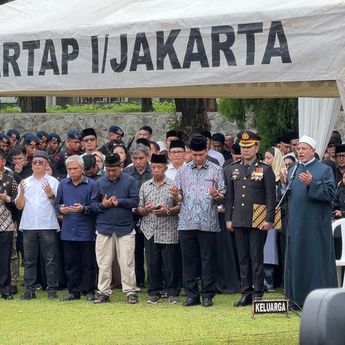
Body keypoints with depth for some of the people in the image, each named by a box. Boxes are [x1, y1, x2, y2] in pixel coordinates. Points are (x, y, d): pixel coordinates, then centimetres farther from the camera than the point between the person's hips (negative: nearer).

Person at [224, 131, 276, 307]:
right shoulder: (231, 170, 12)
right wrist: (228, 218, 7)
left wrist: (269, 219, -10)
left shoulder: (265, 170, 0)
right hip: (239, 221, 4)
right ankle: (246, 293, 12)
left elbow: (271, 197, -3)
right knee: (243, 258, 7)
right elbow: (229, 196, 13)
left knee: (256, 257, -2)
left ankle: (258, 293, 2)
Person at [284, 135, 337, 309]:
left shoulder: (324, 170, -1)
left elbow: (330, 194, -10)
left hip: (316, 224, -5)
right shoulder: (293, 170, 15)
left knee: (316, 260, -4)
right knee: (296, 260, 6)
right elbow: (287, 196, 17)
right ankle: (298, 299, 12)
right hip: (296, 224, 5)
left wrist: (312, 184, -22)